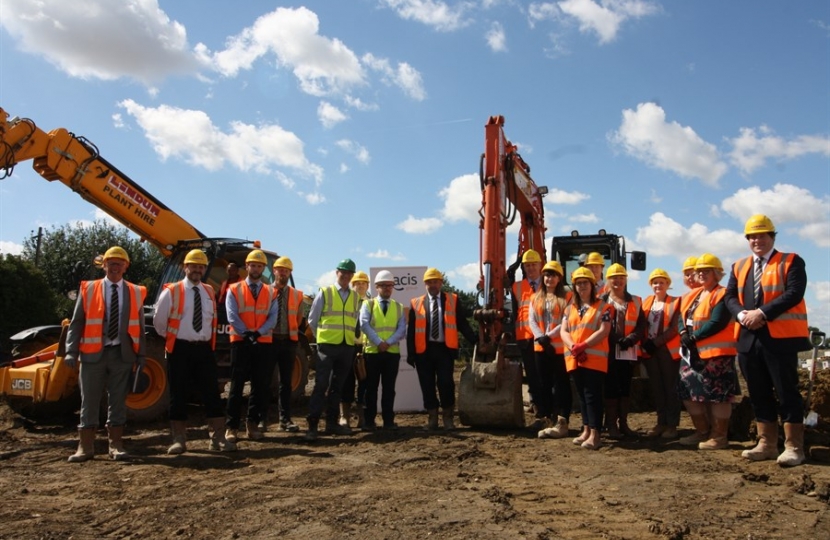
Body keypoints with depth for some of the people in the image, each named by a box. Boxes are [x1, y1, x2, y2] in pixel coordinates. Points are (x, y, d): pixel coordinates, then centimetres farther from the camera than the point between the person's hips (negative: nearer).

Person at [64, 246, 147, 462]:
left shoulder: (135, 292, 6)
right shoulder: (88, 289, 4)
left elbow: (139, 326, 6)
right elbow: (77, 322, 1)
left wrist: (141, 355, 1)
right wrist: (71, 351, -8)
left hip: (122, 354, 1)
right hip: (93, 353, -1)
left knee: (118, 400, 7)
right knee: (89, 401, 5)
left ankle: (115, 445, 16)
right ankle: (85, 447, 14)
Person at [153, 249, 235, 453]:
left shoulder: (209, 292, 9)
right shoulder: (171, 291, -5)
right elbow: (159, 320, 3)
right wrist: (171, 338, 10)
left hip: (204, 348, 3)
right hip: (180, 349, -3)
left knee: (212, 394, 1)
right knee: (179, 396, 3)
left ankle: (218, 438, 6)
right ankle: (179, 440, 13)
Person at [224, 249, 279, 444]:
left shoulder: (270, 292, 10)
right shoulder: (234, 290, 4)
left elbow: (273, 317, 1)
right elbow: (232, 316, -6)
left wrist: (258, 332, -15)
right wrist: (246, 334, -18)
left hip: (264, 343, 3)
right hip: (241, 342, -3)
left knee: (261, 385, 5)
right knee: (237, 386, -1)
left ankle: (252, 424, 16)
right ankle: (232, 427, 5)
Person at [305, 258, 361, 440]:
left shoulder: (355, 297, 9)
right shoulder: (324, 293, -1)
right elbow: (312, 320, 5)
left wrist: (349, 336, 11)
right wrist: (322, 336, 9)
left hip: (347, 347, 4)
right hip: (327, 345, -4)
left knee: (337, 386, 11)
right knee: (321, 385, -8)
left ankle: (332, 422, 19)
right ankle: (312, 425, -4)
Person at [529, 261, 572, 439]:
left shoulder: (566, 298, 1)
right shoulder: (536, 298, 15)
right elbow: (532, 321, 5)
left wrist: (549, 336, -15)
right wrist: (540, 337, -10)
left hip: (560, 347, -5)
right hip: (540, 347, 5)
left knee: (561, 385, -3)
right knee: (544, 385, 7)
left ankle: (562, 423, -1)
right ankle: (550, 421, 14)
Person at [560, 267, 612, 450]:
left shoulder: (603, 307, 0)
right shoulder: (570, 309, 16)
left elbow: (603, 331, -11)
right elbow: (563, 331, 7)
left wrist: (583, 345, -18)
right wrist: (573, 348, -12)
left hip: (594, 358, -6)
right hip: (574, 359, 6)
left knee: (593, 395, -7)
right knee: (582, 395, 11)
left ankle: (594, 434, -5)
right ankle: (586, 430, 20)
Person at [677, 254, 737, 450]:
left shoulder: (722, 295, -8)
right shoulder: (691, 296, 18)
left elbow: (717, 323, -19)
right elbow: (681, 318, 12)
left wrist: (694, 337, -17)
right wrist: (684, 334, -8)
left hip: (715, 353, -9)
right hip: (691, 353, 9)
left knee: (717, 394, -5)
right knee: (689, 392, 12)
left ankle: (719, 436, 6)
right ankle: (702, 431, 24)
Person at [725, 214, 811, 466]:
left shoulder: (791, 262, 1)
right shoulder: (739, 267, 17)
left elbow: (794, 293, -13)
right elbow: (730, 297, 9)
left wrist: (762, 313, -20)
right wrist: (742, 314, -11)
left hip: (781, 338, -5)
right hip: (749, 338, 5)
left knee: (786, 392, -2)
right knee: (759, 393, 9)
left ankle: (794, 446, 7)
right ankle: (767, 444, 17)